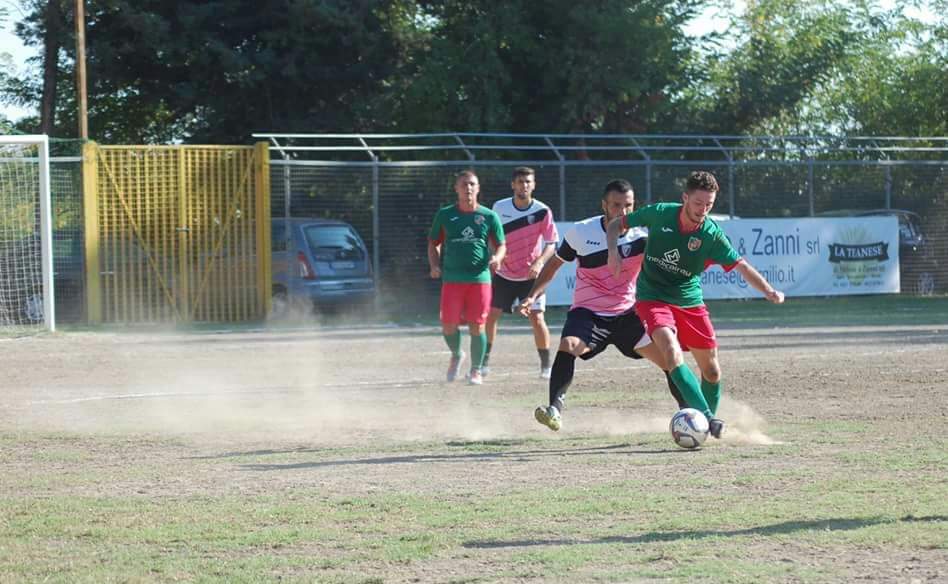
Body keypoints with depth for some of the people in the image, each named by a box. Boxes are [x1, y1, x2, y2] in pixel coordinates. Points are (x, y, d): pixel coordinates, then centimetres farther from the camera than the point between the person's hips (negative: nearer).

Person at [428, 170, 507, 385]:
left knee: (477, 327, -4)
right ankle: (456, 355, 29)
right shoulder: (445, 215, 7)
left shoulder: (488, 217, 5)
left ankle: (476, 370, 13)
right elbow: (433, 243, 15)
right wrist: (434, 265, -1)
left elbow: (501, 245, 11)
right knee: (448, 326, -3)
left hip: (480, 278, -1)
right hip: (451, 278, 1)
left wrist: (497, 258, -12)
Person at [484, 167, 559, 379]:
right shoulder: (499, 208, -4)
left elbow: (552, 243, -12)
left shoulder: (542, 211, -11)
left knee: (537, 318, -10)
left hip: (531, 275, -3)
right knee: (490, 315, 1)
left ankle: (546, 366, 2)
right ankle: (484, 362, 14)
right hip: (504, 274, 3)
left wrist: (539, 262, -27)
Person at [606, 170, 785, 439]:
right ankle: (707, 417, -36)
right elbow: (617, 224, 3)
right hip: (653, 299, -2)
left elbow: (741, 266, -15)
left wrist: (768, 291, -30)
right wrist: (614, 251, -15)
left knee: (711, 371, 5)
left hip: (690, 301, 2)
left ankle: (706, 423, 30)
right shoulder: (659, 214, -11)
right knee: (672, 352, -28)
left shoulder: (712, 235, -11)